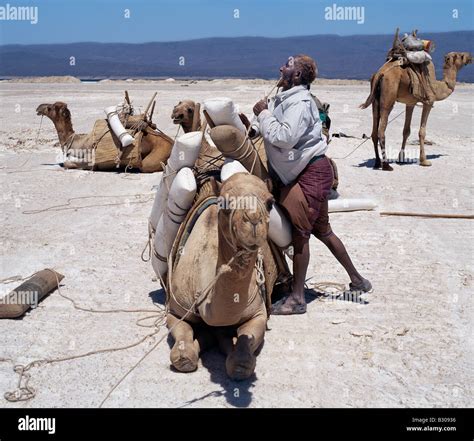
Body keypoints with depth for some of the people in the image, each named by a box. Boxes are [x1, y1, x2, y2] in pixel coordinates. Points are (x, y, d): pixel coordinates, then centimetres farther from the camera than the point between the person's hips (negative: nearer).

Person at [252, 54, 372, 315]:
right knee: (322, 230, 16)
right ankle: (357, 280, 29)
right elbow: (269, 134, 16)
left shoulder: (300, 102, -17)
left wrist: (264, 113, -18)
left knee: (299, 232, -7)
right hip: (299, 173, 10)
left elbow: (283, 138, -28)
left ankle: (297, 298, 2)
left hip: (311, 172, -10)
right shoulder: (285, 99, 13)